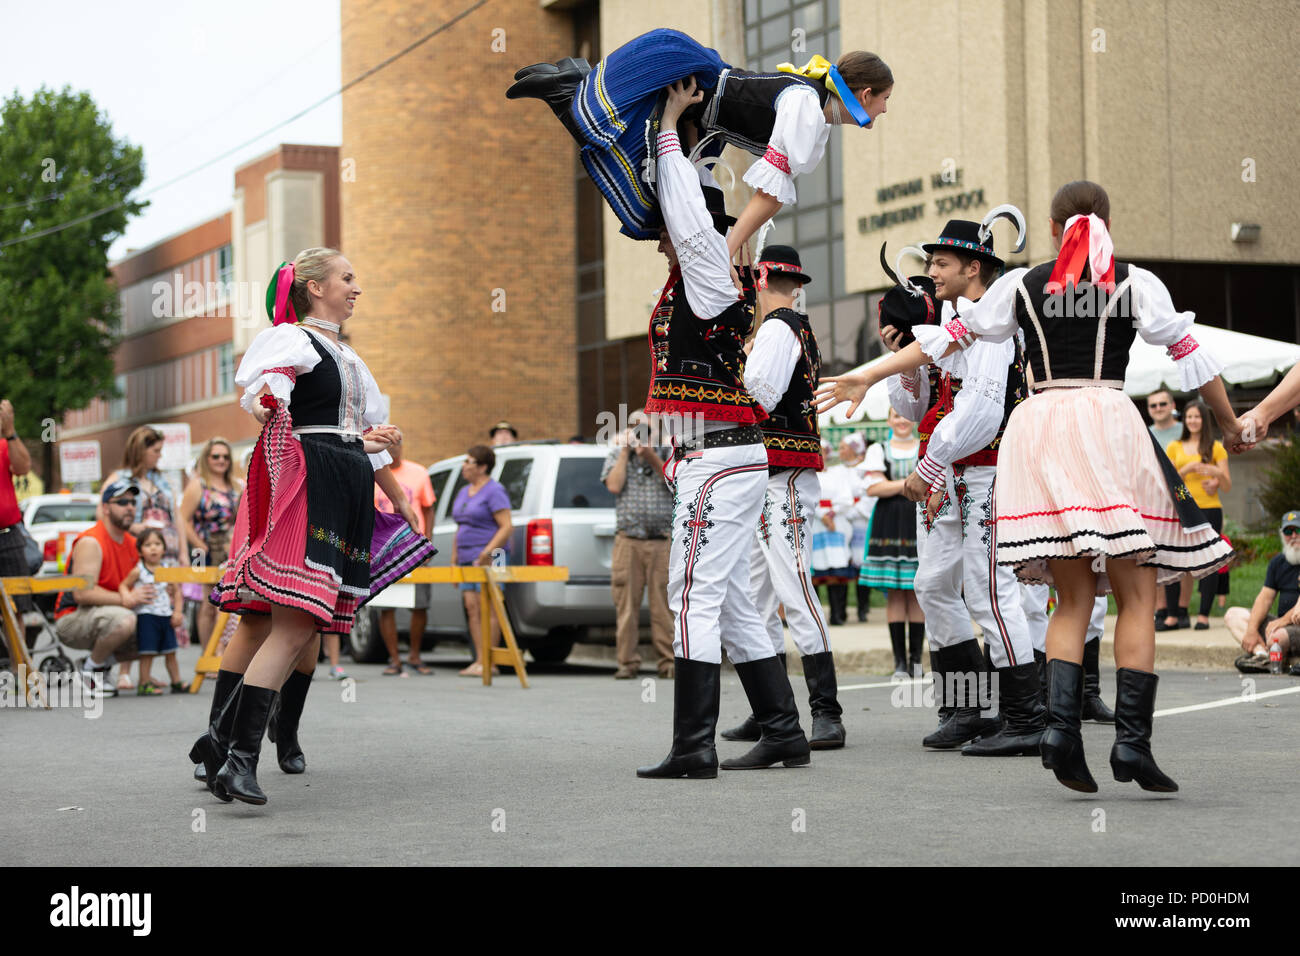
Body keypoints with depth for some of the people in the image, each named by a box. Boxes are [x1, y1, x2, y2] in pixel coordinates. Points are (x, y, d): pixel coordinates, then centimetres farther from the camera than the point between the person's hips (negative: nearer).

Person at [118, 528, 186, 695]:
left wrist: (177, 612, 4)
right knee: (147, 652, -4)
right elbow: (123, 585, 1)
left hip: (166, 615, 4)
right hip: (146, 614, -4)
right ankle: (144, 684, 3)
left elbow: (176, 591, 12)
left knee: (170, 652, 9)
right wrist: (126, 597, -20)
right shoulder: (138, 571, -5)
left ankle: (176, 682, 18)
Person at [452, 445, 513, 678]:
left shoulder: (494, 491, -8)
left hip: (488, 560, -8)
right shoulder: (463, 493, 18)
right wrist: (454, 560, 17)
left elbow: (507, 526, -15)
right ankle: (479, 660, 2)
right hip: (468, 559, 8)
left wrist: (488, 552, -23)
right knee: (472, 607, 2)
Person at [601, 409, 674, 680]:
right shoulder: (616, 454, 12)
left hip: (663, 542, 0)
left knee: (664, 604, -3)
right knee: (626, 604, -2)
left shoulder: (667, 452, 11)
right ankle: (628, 662, 3)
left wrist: (652, 457, -11)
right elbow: (614, 485, -4)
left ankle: (669, 661, 1)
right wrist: (625, 452, -3)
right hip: (628, 541, 1)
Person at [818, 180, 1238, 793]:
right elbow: (1189, 354, 8)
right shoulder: (1136, 284, 7)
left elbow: (949, 337, 12)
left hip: (1038, 424, 3)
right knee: (1137, 595, 1)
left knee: (1074, 597, 7)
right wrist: (1230, 425, 21)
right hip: (1109, 423, -3)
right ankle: (1132, 739, -9)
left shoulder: (1021, 285, 11)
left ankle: (1061, 723, -12)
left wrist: (868, 377, 19)